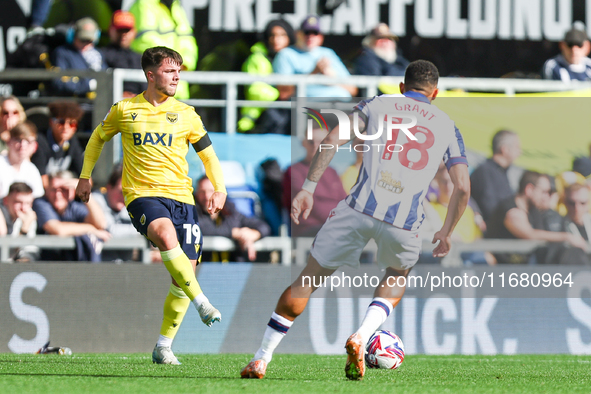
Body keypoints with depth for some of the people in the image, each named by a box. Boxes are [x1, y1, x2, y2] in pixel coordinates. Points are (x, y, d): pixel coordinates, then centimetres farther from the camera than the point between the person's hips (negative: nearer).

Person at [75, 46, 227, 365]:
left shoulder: (185, 114, 9)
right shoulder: (125, 109, 6)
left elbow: (207, 153, 17)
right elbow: (98, 138, 23)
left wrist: (219, 189, 3)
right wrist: (85, 176, 20)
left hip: (180, 195, 3)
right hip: (142, 195, -3)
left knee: (184, 274, -4)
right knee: (166, 235, -36)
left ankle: (163, 347, 7)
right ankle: (202, 303, -34)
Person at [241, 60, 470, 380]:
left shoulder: (378, 104, 17)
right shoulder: (447, 126, 18)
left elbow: (334, 138, 2)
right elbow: (462, 187, 9)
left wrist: (308, 187, 1)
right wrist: (446, 233, 22)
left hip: (359, 208, -1)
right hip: (404, 222, 1)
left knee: (308, 280, 11)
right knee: (395, 281, 30)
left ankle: (261, 360, 9)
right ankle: (361, 337, 3)